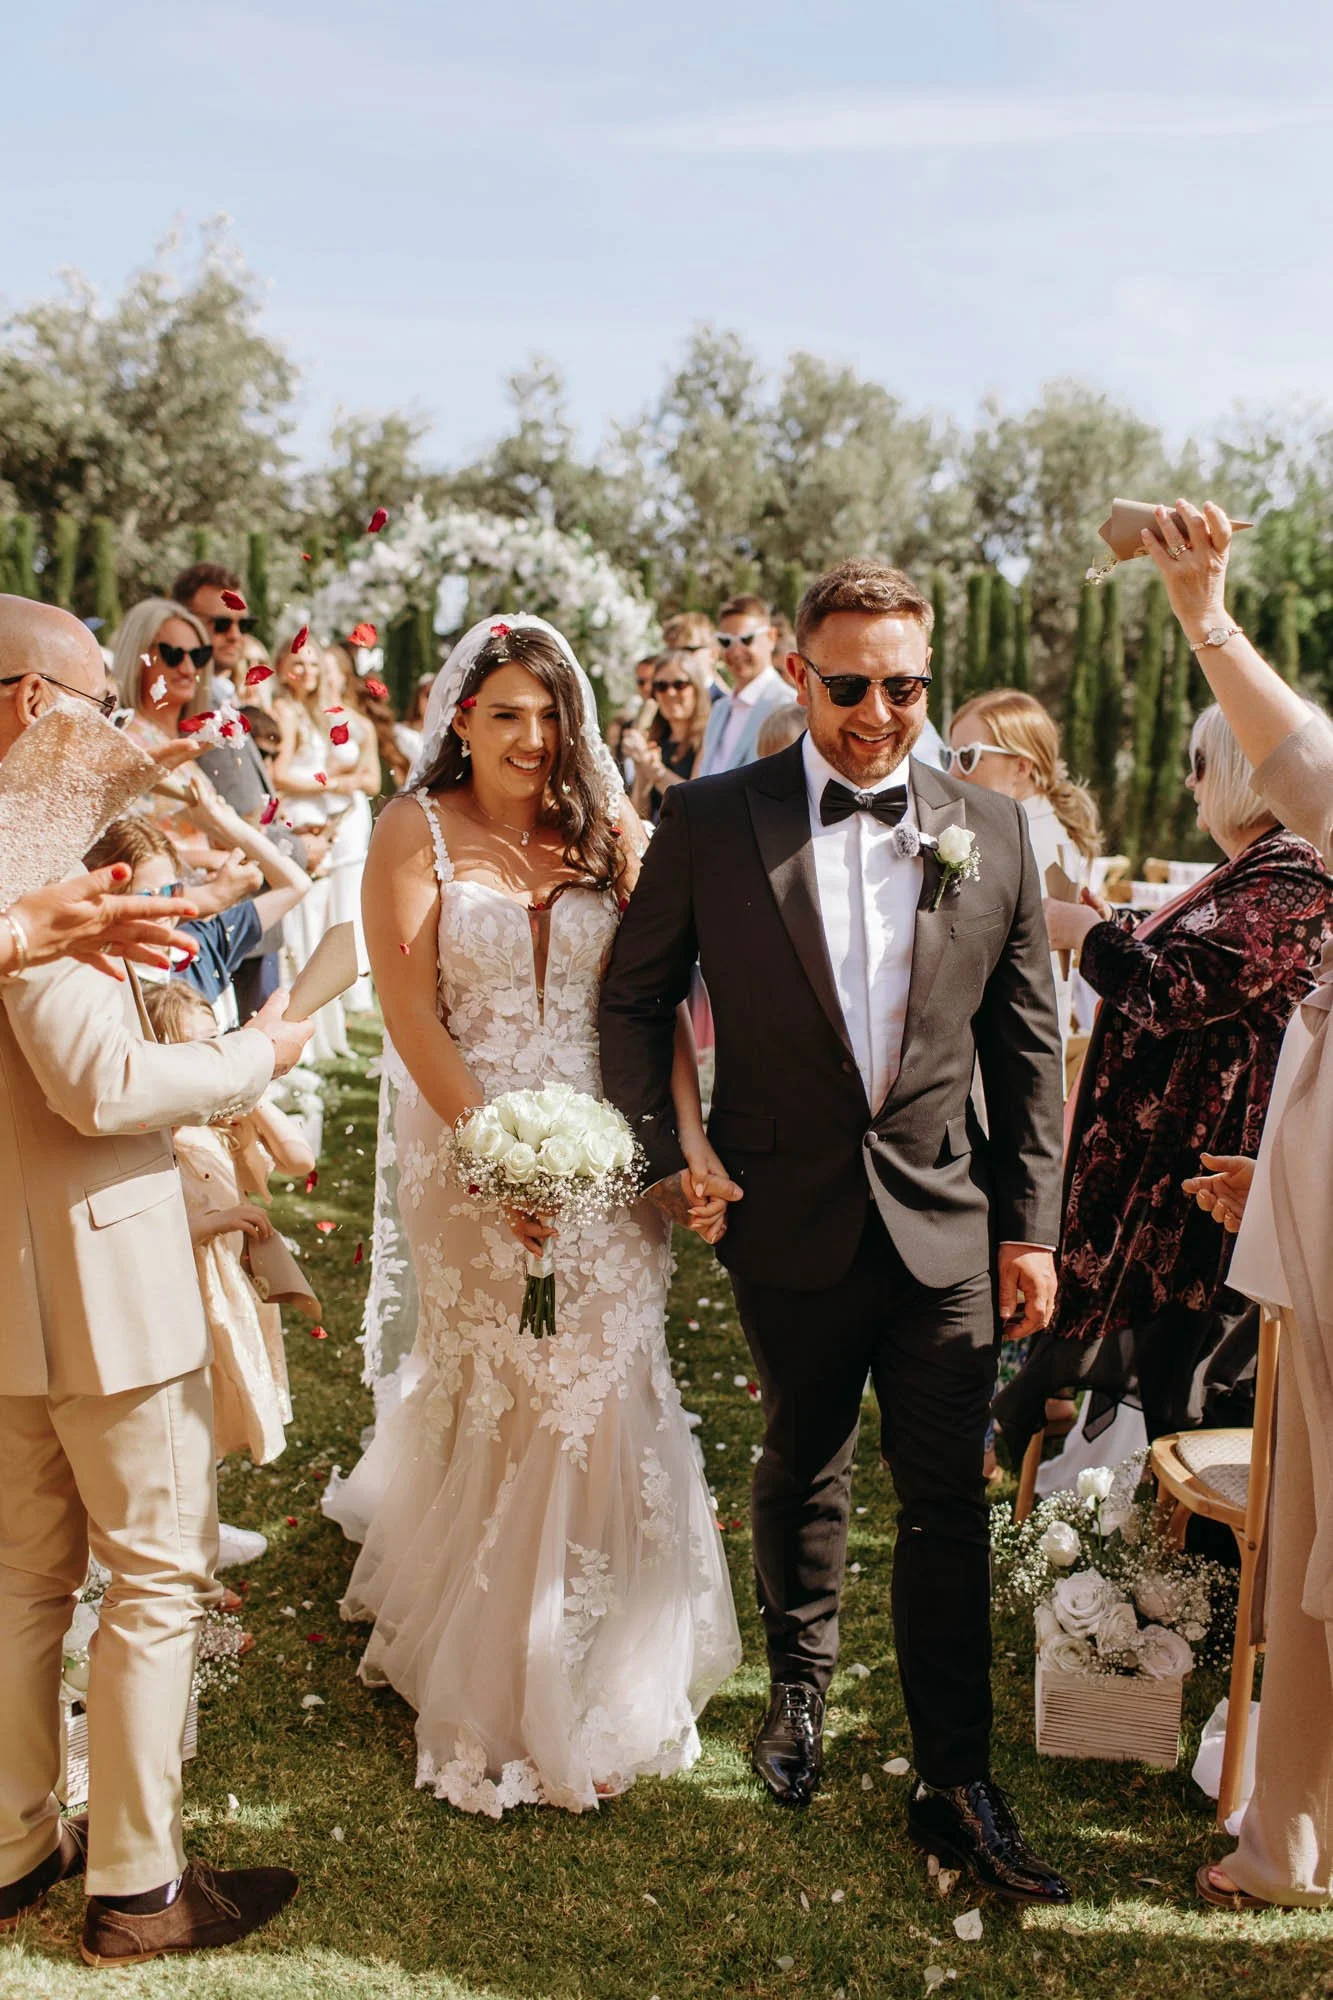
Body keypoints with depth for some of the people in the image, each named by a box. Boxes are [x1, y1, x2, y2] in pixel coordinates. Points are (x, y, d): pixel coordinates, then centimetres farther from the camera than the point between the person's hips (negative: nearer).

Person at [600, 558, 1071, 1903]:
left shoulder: (992, 832, -1)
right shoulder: (711, 820, -7)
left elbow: (1026, 1044, 4)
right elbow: (634, 998, 3)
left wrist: (1031, 1223, 3)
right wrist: (663, 1155, -5)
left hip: (945, 1223, 1)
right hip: (789, 1220, 0)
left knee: (947, 1502, 3)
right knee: (802, 1472, 20)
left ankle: (955, 1784, 18)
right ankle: (800, 1687, 44)